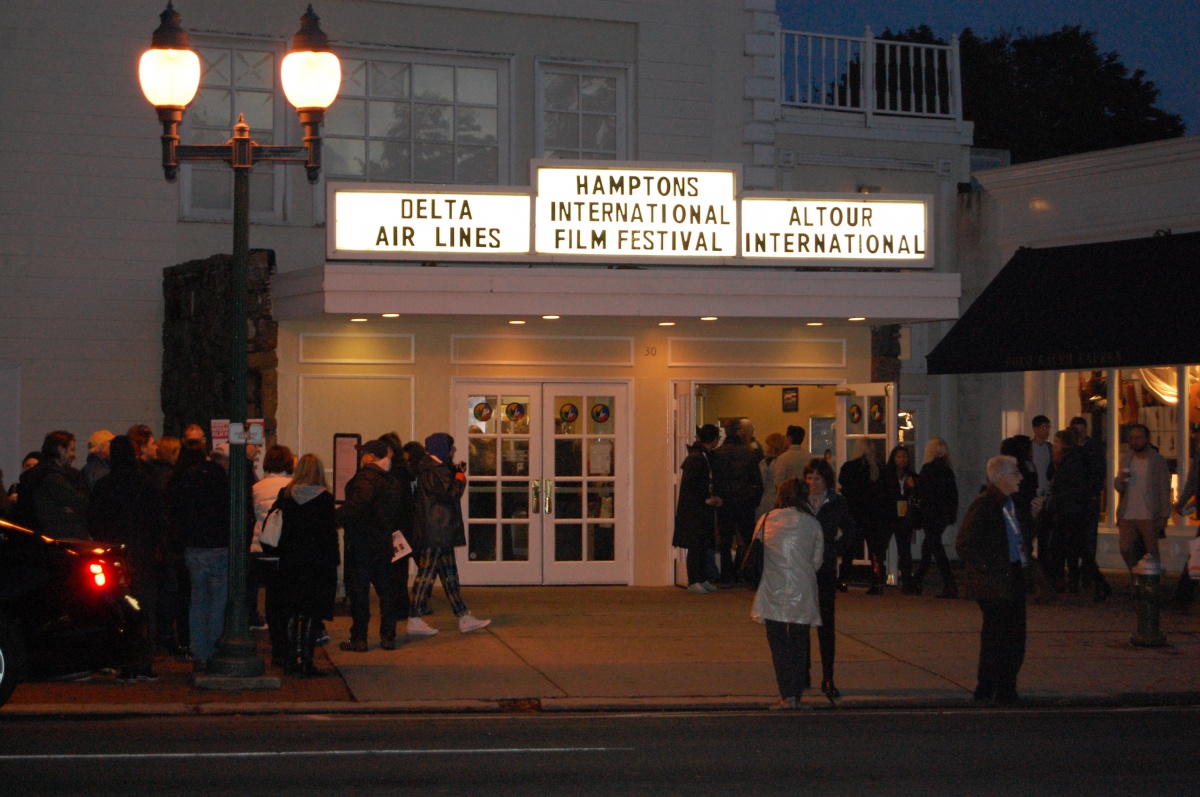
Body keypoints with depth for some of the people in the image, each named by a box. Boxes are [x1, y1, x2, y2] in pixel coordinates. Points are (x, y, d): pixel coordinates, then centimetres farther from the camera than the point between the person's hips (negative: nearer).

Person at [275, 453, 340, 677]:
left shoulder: (286, 495, 0)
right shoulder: (324, 498, -9)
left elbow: (283, 527, 3)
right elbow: (330, 531, -9)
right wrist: (334, 561, -4)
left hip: (290, 561, 4)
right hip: (317, 562, -4)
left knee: (292, 611, 13)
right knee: (312, 613, 1)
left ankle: (290, 659, 17)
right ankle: (306, 662, -1)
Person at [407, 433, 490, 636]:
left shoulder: (437, 469, 17)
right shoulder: (433, 471, -17)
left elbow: (447, 491, 19)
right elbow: (452, 493, -23)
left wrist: (454, 472, 8)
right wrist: (460, 476, -8)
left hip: (441, 533, 11)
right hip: (435, 533, -11)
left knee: (449, 574, 11)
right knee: (426, 574, -6)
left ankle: (464, 618, 15)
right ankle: (414, 620, -2)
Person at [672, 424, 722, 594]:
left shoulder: (707, 456, 13)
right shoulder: (695, 457, -17)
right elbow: (689, 484, -21)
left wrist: (714, 497, 4)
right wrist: (707, 499, -15)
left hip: (704, 510, 9)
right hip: (693, 509, -9)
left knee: (705, 545, 11)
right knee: (695, 546, -5)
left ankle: (702, 580, 17)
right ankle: (693, 582, -1)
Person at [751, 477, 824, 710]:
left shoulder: (766, 521, 3)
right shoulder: (812, 524, 0)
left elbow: (756, 554, 12)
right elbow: (817, 560, 7)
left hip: (773, 593, 0)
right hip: (802, 593, 0)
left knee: (778, 643, 5)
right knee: (799, 643, 10)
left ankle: (787, 695, -5)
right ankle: (796, 695, 9)